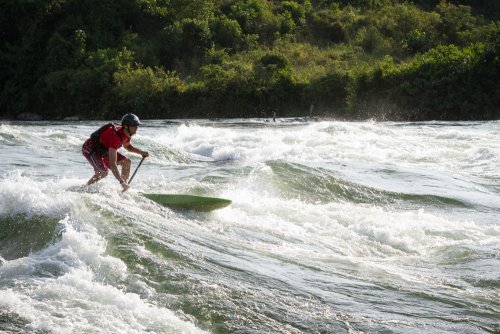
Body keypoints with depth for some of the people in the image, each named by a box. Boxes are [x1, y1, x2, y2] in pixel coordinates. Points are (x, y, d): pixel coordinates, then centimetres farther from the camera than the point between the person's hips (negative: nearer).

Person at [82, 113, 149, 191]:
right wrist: (121, 182, -48)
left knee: (127, 162, -2)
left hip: (104, 149, 9)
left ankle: (124, 190, 5)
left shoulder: (127, 133, -12)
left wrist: (141, 152, -2)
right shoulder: (115, 137, -39)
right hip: (90, 148, -9)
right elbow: (112, 163, -44)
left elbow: (127, 146, 15)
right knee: (103, 172, -28)